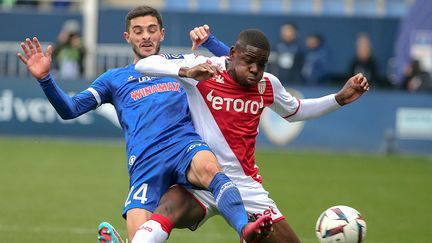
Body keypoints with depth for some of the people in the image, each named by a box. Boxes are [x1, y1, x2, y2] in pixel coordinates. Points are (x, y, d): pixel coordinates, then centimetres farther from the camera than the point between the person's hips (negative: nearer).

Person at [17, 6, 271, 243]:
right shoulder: (115, 78, 26)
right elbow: (70, 109, 19)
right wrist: (45, 78, 3)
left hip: (184, 144, 0)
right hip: (144, 163, 0)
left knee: (209, 167, -39)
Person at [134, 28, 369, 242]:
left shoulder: (268, 85, 6)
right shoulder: (204, 68, -9)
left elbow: (294, 111, 27)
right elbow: (143, 64, -15)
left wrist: (340, 98, 17)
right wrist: (186, 72, -32)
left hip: (246, 187, 5)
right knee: (170, 206, -36)